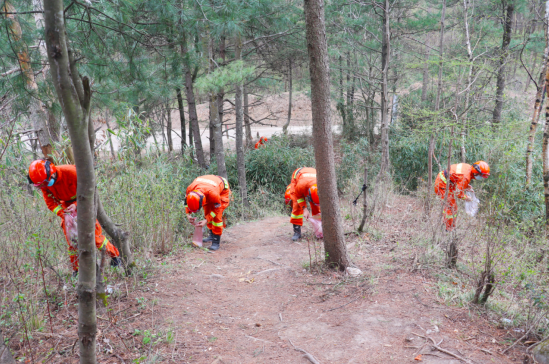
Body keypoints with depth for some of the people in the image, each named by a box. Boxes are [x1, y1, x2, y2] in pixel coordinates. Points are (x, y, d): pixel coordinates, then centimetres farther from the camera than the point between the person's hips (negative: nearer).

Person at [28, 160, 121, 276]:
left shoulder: (71, 172, -30)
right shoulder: (44, 183, -14)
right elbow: (50, 203, -8)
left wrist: (76, 205, -32)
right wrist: (63, 214, -25)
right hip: (66, 206, 4)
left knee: (95, 234, -5)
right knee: (71, 239, 1)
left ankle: (115, 256, 14)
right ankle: (76, 269, 14)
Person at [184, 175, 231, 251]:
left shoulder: (213, 193, -46)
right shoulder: (190, 189, -32)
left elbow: (217, 208, -27)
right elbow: (186, 200, -8)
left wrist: (206, 221, -32)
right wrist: (188, 215, -19)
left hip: (222, 190, -6)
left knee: (217, 216, -15)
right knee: (207, 213, 5)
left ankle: (216, 241, -12)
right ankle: (212, 234, 25)